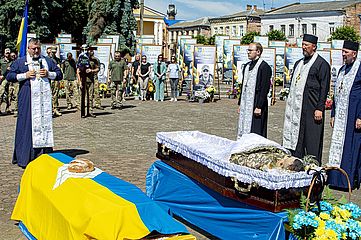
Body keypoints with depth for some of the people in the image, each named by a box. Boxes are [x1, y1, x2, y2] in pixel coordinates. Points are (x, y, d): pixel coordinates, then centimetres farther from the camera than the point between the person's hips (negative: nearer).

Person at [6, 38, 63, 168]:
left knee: (45, 122, 0)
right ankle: (25, 157, -2)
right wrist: (24, 75, -9)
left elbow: (59, 74, 15)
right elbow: (9, 76, 5)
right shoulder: (20, 62, 9)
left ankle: (45, 155, 3)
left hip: (44, 97, 3)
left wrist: (48, 74, -4)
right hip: (27, 99, -2)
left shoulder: (48, 61, 16)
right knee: (27, 125, -6)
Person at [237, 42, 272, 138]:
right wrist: (240, 104, 15)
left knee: (255, 133, -5)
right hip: (245, 103, 8)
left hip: (256, 103, -8)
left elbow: (265, 88, -14)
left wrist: (259, 106, -17)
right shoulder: (247, 66, 15)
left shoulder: (264, 67, -10)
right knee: (243, 131, 9)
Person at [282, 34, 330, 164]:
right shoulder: (299, 63, 19)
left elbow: (324, 88, -9)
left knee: (312, 141, -4)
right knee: (296, 139, 9)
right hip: (296, 108, 7)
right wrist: (290, 104, 17)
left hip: (312, 109, -7)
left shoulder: (322, 64, -4)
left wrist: (319, 108, -15)